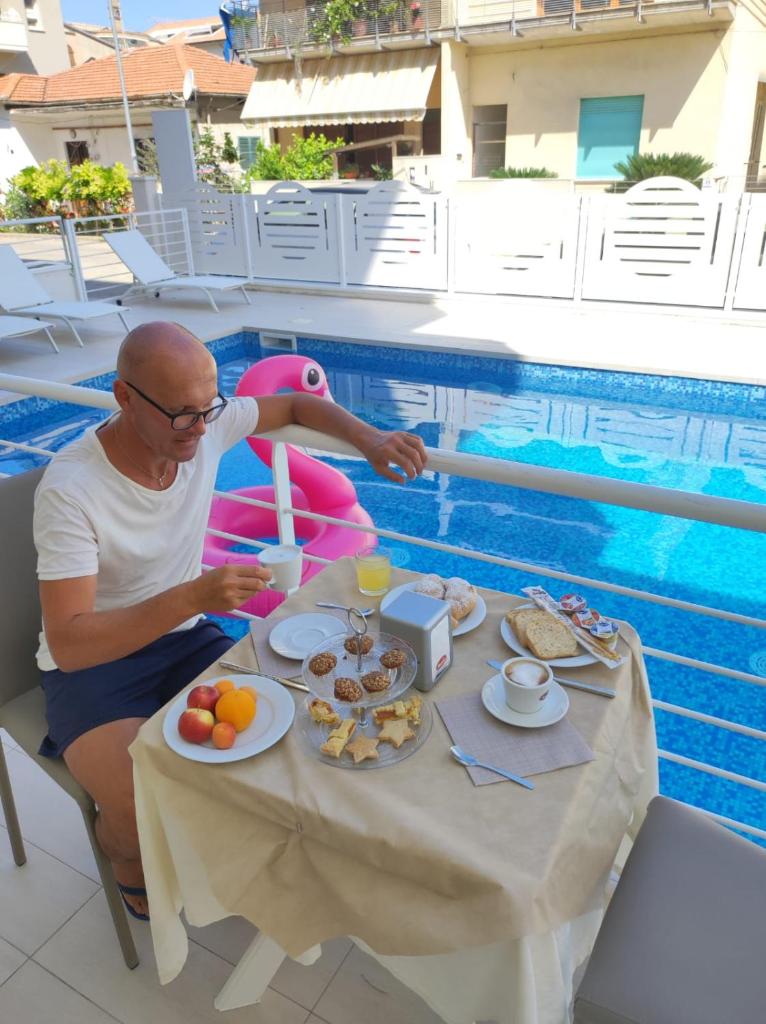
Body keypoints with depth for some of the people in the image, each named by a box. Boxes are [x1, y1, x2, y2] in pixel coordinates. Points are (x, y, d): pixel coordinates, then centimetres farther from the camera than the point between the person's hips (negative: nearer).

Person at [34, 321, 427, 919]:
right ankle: (123, 850, 14)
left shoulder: (205, 426, -11)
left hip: (184, 638, 5)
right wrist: (194, 596, -41)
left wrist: (367, 437, -13)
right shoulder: (70, 489, -26)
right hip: (91, 664, -4)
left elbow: (296, 406, 6)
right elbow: (66, 644, -29)